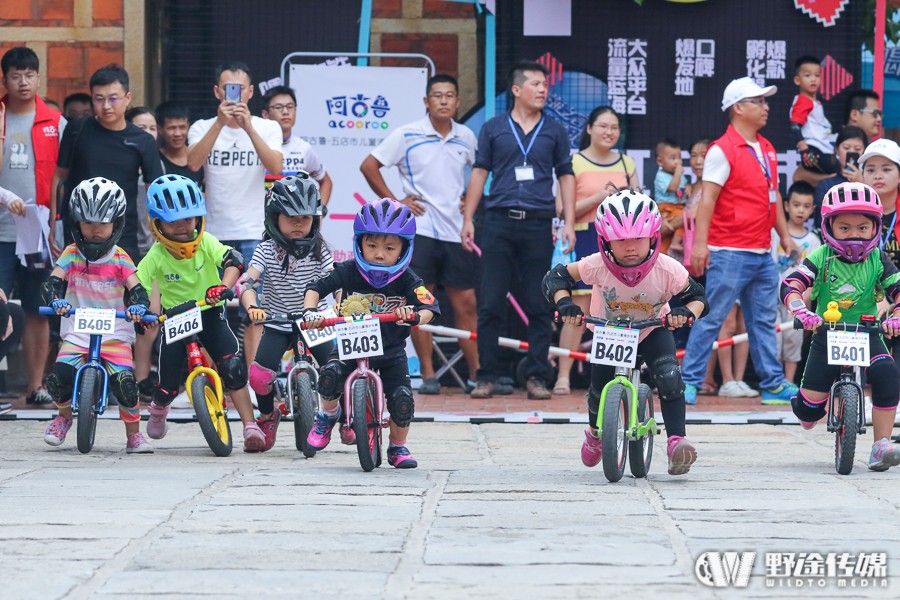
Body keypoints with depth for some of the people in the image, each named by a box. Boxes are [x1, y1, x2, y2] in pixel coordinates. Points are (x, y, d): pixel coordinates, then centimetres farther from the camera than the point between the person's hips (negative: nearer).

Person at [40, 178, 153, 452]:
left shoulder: (120, 259, 1)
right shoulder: (72, 255, 4)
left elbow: (137, 289, -7)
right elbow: (53, 282, -7)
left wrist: (139, 306, -30)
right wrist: (56, 300, -29)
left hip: (115, 334, -1)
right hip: (77, 333, 1)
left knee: (125, 382, -22)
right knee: (60, 374, -23)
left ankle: (134, 434, 3)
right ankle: (64, 415, 12)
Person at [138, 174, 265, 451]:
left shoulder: (205, 242, -16)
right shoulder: (156, 256, -15)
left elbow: (233, 260, -30)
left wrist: (223, 286, -48)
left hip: (210, 314, 0)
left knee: (233, 368, -21)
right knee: (168, 388, 0)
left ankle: (251, 428, -15)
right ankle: (158, 409, 39)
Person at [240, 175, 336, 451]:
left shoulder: (319, 250, -4)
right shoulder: (267, 250, -8)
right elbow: (247, 282, -18)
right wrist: (252, 307, -38)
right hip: (277, 324, -1)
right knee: (259, 376, -18)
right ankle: (267, 415, 15)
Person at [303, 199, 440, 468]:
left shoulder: (408, 281, -14)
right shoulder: (348, 272, -12)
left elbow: (429, 309, -23)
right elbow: (315, 288, -9)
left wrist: (415, 316, -46)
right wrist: (310, 310, -28)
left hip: (391, 352, 0)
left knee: (402, 399, -13)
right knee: (330, 374, -29)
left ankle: (398, 447, 16)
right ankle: (328, 414, 5)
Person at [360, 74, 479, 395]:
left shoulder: (466, 137, 9)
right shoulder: (407, 135, -3)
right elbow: (369, 166, -1)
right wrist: (394, 201, -4)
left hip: (456, 230, 3)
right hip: (420, 229, -3)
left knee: (466, 303, 3)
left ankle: (476, 372, 8)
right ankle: (427, 375, 2)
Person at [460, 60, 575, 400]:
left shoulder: (554, 132, 11)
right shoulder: (494, 129, 8)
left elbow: (566, 177, 12)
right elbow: (479, 172, 9)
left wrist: (569, 223, 3)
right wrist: (468, 219, 2)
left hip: (538, 225, 1)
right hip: (499, 222, -1)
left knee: (539, 307, 1)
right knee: (490, 304, -2)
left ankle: (537, 377, 5)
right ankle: (487, 376, 3)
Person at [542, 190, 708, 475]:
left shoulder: (667, 270, -31)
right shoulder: (598, 265, -32)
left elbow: (698, 296, -17)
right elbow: (556, 277, -20)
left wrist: (686, 312, -40)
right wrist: (564, 303, -39)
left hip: (652, 331, -1)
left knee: (669, 376, -26)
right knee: (599, 389, 3)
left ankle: (676, 441, -25)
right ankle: (594, 434, 38)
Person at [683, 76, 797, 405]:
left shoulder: (766, 149, 15)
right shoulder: (723, 150, -9)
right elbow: (708, 198, -15)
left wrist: (785, 236, 20)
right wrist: (700, 242, -21)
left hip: (762, 254, 8)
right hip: (729, 252, -8)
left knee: (763, 320, 11)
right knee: (711, 318, -5)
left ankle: (773, 383, 14)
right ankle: (689, 381, 0)